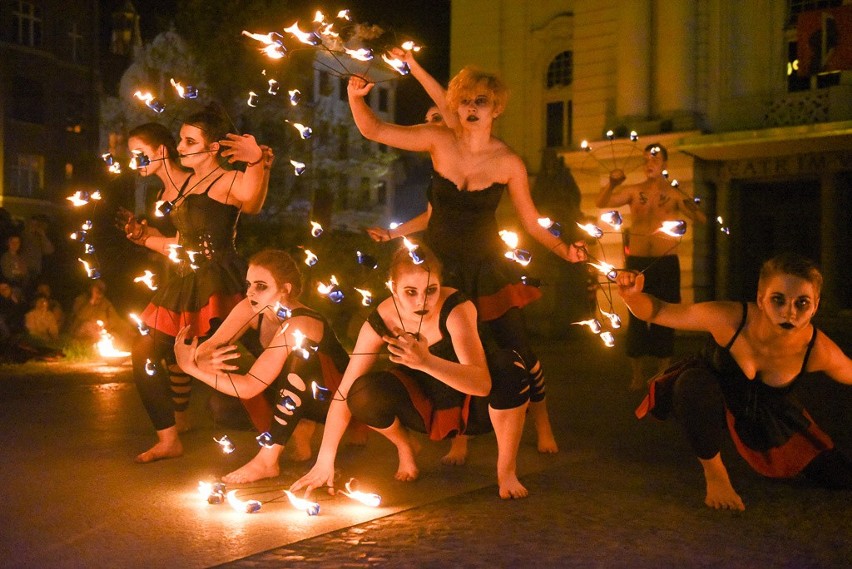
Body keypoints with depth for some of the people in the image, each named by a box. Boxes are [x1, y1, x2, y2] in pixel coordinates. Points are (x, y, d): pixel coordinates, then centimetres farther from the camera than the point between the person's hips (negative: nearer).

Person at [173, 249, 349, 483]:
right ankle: (299, 430, 4)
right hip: (297, 400, 7)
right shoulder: (250, 310, -11)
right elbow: (208, 346, -17)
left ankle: (267, 461, -30)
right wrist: (201, 360, -41)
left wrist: (189, 366, -35)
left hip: (337, 401, -7)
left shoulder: (298, 326, -31)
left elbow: (249, 386, -35)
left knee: (301, 355, -36)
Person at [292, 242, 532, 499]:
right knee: (364, 393, -27)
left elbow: (483, 383, -40)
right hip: (427, 411, 2)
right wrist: (324, 462, -18)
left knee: (508, 366, -34)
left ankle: (506, 470, -12)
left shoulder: (456, 308, -29)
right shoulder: (380, 322, -20)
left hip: (472, 410, -2)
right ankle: (405, 447, 7)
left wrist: (426, 361, -57)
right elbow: (344, 393, -16)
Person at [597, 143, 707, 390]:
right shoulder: (634, 191, 5)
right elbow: (601, 203, -5)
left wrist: (691, 207, -32)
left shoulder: (674, 194, 1)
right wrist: (612, 183, -22)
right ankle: (637, 376, 10)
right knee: (637, 318, 3)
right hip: (637, 262, 1)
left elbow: (702, 219, -10)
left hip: (666, 262, -1)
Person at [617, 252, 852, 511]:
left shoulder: (819, 351, -30)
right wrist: (632, 295, -50)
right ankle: (714, 472, -12)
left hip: (769, 415, 3)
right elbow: (656, 311, -29)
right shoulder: (728, 319, -36)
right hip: (716, 395, -3)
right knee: (693, 384, -40)